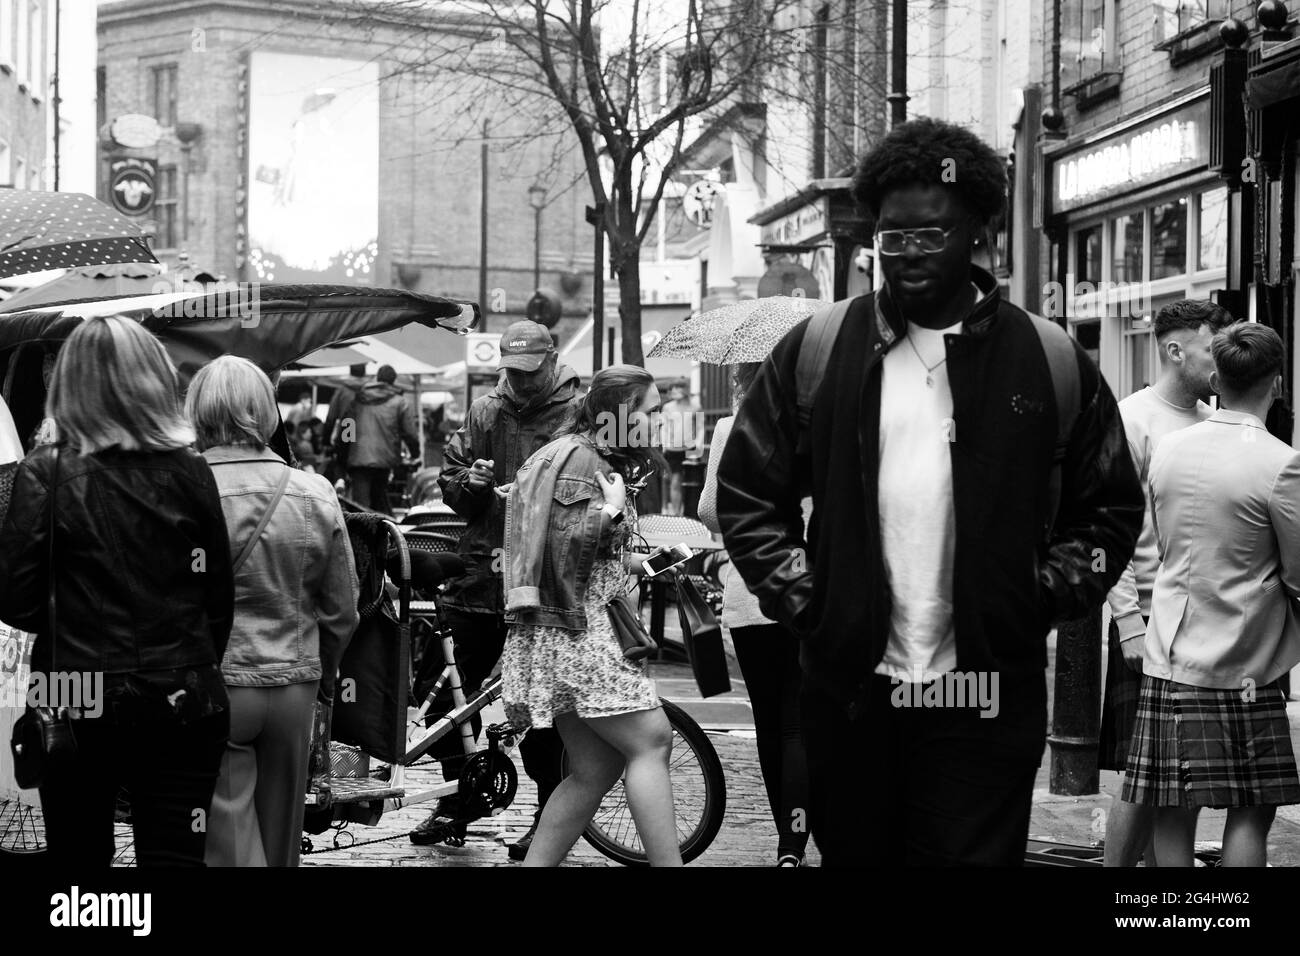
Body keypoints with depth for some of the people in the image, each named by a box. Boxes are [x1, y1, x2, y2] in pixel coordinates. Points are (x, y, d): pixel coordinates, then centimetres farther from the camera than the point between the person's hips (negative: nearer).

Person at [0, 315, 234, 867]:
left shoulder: (46, 475, -8)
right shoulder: (191, 474, -2)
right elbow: (220, 596, 2)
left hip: (79, 705, -1)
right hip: (183, 704, 1)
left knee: (77, 857, 15)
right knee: (174, 857, 5)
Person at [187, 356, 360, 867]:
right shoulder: (315, 495, -2)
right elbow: (342, 611, 5)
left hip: (213, 687, -4)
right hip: (294, 686, 4)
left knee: (228, 839, 3)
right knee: (281, 833, 18)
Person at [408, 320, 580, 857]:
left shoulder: (577, 415, 0)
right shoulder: (484, 414, 14)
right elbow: (448, 485, 17)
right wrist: (469, 481, -6)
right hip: (482, 568, 5)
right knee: (454, 688, 8)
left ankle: (551, 816, 12)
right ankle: (455, 797, 24)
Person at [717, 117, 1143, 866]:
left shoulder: (1051, 362, 2)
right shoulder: (816, 351, 4)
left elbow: (1111, 510, 9)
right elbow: (746, 491, 10)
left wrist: (1040, 598, -2)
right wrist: (799, 594, 0)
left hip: (987, 699, -1)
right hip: (849, 688, 2)